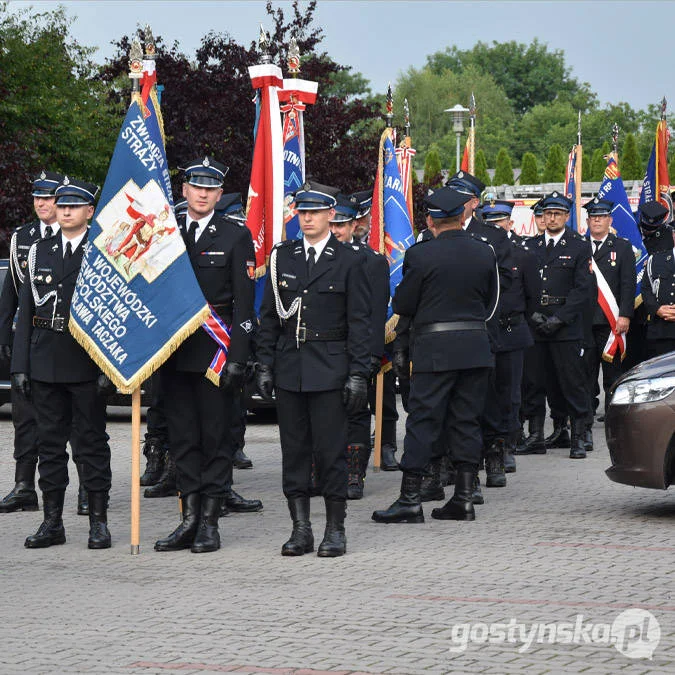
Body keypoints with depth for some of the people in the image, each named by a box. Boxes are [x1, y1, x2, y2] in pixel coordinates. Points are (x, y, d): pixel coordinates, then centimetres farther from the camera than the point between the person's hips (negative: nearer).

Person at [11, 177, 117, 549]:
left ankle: (98, 522, 7)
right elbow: (26, 312, 11)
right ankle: (52, 521, 14)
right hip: (45, 362, 4)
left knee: (93, 441, 1)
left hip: (86, 364, -4)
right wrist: (20, 365, 4)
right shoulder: (39, 251, 11)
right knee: (49, 441, 7)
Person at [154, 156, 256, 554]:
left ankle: (210, 523, 5)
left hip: (215, 351, -4)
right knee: (183, 437, 7)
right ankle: (189, 520, 13)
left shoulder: (236, 237, -1)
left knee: (215, 436, 0)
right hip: (174, 352, 4)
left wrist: (238, 357, -12)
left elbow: (244, 303, -5)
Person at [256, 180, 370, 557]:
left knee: (331, 450, -2)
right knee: (294, 450, 5)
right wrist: (265, 365, 5)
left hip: (330, 370, -3)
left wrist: (358, 374, -8)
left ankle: (335, 529, 7)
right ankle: (301, 528, 12)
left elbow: (360, 324, -1)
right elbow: (269, 316, 12)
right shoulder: (283, 257, 10)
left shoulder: (350, 261, 0)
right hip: (289, 369, 4)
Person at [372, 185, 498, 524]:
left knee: (422, 420, -2)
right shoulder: (485, 252, 4)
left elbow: (402, 305, -6)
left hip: (435, 349, -4)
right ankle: (463, 498, 10)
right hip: (476, 348, 5)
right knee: (467, 420, 10)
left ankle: (410, 499, -3)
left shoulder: (421, 254, -11)